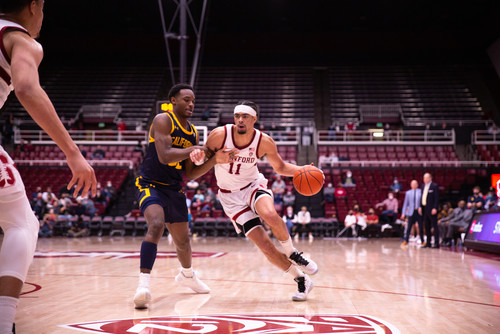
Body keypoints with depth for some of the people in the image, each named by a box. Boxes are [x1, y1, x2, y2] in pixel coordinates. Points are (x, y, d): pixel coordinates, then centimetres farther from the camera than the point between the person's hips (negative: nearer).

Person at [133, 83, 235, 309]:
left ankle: (187, 276, 47)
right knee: (156, 225, -33)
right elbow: (164, 156, -27)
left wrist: (215, 159, -3)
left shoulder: (193, 134, 9)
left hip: (174, 189, 7)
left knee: (183, 241, 17)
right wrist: (193, 150, -18)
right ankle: (144, 285, -34)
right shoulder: (163, 121, -12)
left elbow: (190, 174, 8)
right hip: (151, 184, -7)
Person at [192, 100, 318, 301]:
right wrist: (197, 154, -27)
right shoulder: (219, 135, -18)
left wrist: (301, 171, -17)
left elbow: (280, 167, 2)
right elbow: (203, 158, -2)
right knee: (265, 246, -11)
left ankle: (293, 254, -9)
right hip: (231, 196, 0)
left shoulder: (265, 142, -14)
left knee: (269, 214, -37)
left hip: (253, 186, 0)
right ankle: (301, 280, 7)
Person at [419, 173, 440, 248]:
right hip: (424, 208, 8)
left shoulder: (434, 186, -8)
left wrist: (435, 208, -18)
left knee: (435, 226, -4)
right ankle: (428, 243, 19)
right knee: (426, 226, 12)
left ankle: (436, 243, -3)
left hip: (432, 209, -8)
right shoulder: (423, 186, 14)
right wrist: (420, 206, 10)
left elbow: (436, 198, -12)